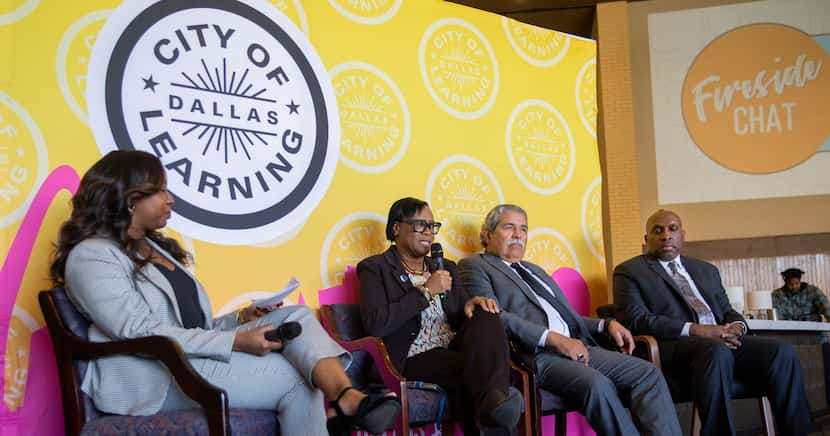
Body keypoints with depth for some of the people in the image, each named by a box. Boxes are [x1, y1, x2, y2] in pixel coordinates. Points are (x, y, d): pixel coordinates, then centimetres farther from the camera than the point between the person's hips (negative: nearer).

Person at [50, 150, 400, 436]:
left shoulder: (156, 248, 21)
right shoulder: (92, 256, -7)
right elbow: (142, 333, -19)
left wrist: (241, 319, -2)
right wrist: (235, 342, -22)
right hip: (151, 380, -8)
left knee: (294, 316, -16)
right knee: (295, 378, -19)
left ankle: (348, 399, -37)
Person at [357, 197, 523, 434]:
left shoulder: (445, 267, 23)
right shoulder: (375, 268, 3)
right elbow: (375, 324, -13)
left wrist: (470, 305, -6)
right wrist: (426, 291, -11)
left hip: (453, 350, 6)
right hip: (413, 360, -6)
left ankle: (494, 398, -41)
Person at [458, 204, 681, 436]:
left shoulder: (535, 271, 32)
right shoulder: (474, 266, 7)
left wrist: (606, 324, 10)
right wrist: (553, 338, -17)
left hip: (576, 347, 8)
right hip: (532, 355, -7)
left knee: (648, 373, -13)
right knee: (598, 385, -33)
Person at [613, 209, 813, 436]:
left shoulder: (706, 270, 26)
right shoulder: (629, 271, 7)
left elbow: (727, 311, 24)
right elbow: (636, 319, -6)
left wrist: (736, 326, -3)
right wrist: (695, 330, -15)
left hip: (723, 341, 6)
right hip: (673, 346, -6)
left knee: (782, 352, -20)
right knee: (717, 351, -37)